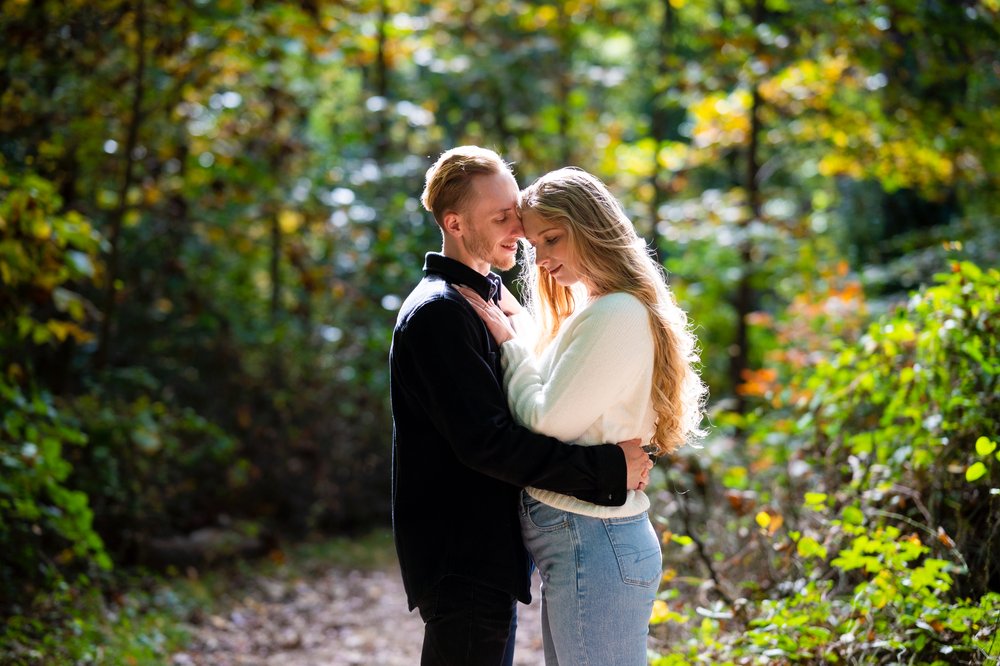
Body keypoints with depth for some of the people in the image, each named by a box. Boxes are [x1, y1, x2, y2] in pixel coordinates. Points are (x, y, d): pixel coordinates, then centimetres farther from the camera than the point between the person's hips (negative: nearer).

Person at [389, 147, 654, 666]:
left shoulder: (485, 297, 15)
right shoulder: (437, 312, -17)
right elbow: (486, 442, -25)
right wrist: (607, 469, -22)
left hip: (490, 555, 10)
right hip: (462, 562, -10)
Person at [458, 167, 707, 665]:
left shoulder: (617, 315, -15)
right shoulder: (590, 312, 16)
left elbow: (548, 421, -15)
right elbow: (550, 415, 15)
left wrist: (509, 342, -4)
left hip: (593, 544, -10)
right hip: (577, 543, 10)